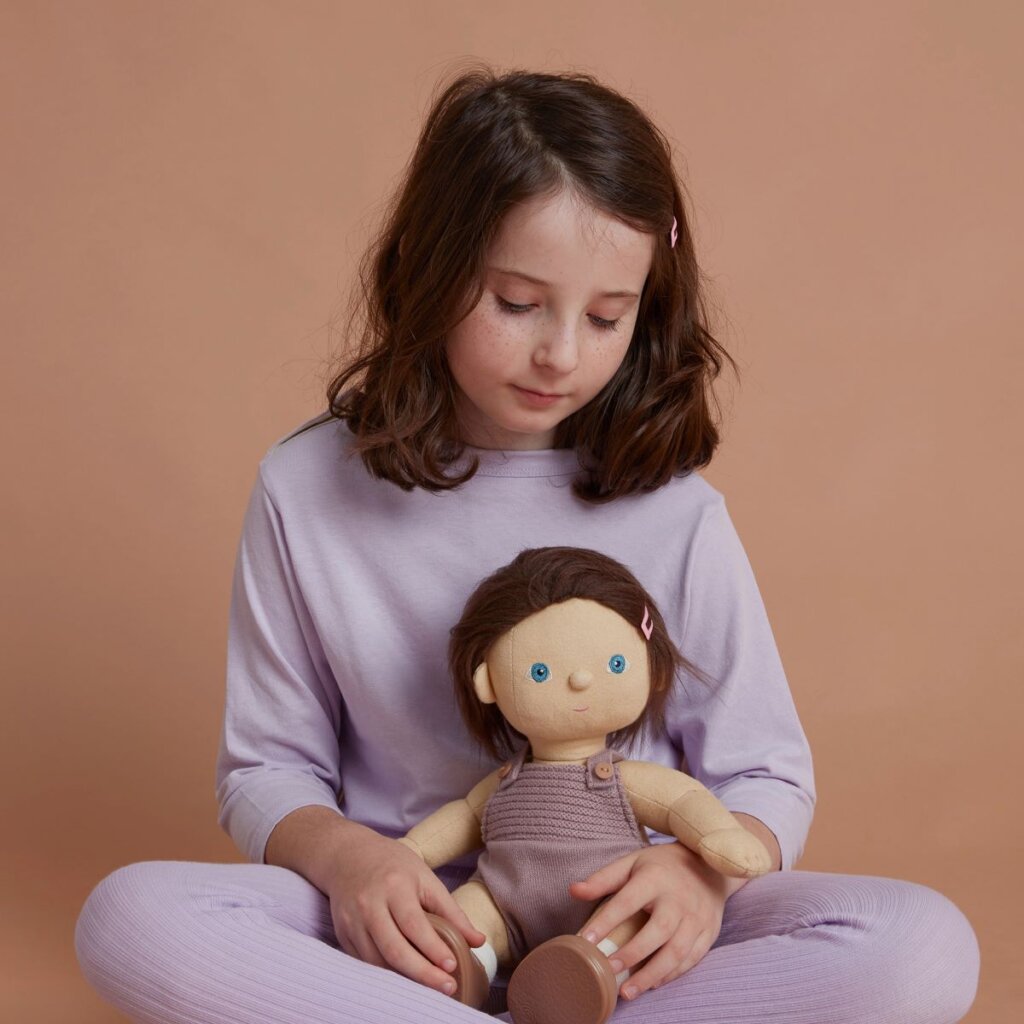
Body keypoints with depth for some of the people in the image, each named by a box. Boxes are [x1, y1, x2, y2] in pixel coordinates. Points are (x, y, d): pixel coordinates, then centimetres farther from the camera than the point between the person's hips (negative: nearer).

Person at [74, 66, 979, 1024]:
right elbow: (266, 772, 4)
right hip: (408, 928, 0)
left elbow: (767, 775, 3)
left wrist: (705, 868, -20)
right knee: (128, 917, -29)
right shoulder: (307, 489, -2)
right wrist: (345, 857, -19)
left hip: (621, 927, 1)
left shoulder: (674, 513, -4)